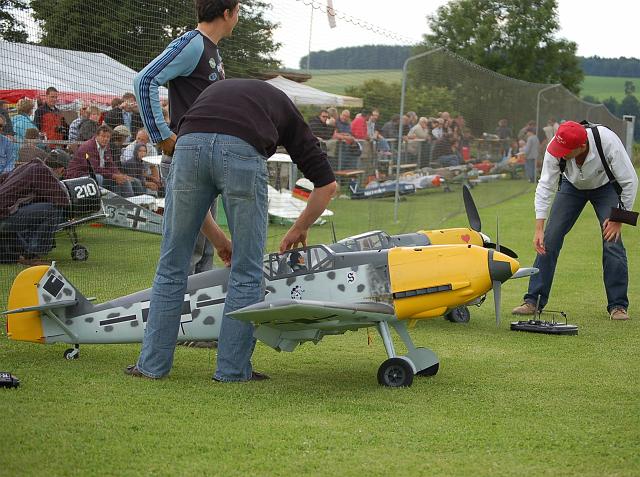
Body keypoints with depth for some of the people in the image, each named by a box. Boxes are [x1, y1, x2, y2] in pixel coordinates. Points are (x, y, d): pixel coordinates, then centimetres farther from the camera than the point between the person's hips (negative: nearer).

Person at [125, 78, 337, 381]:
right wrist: (299, 229, 42)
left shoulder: (213, 92, 41)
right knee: (246, 271, 12)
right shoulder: (283, 108, 34)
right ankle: (232, 369, 16)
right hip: (243, 152, -3)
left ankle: (153, 364, 19)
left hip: (189, 144, 3)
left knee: (172, 264, 15)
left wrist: (218, 238, 45)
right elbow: (327, 183, 28)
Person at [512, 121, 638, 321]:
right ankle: (532, 301, -2)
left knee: (612, 243, -15)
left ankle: (618, 306, -3)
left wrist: (618, 219, -22)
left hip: (606, 186, -2)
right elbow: (545, 186, -26)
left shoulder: (608, 142, -39)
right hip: (572, 185, 2)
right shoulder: (555, 148, -33)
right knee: (549, 239, -8)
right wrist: (539, 228, -30)